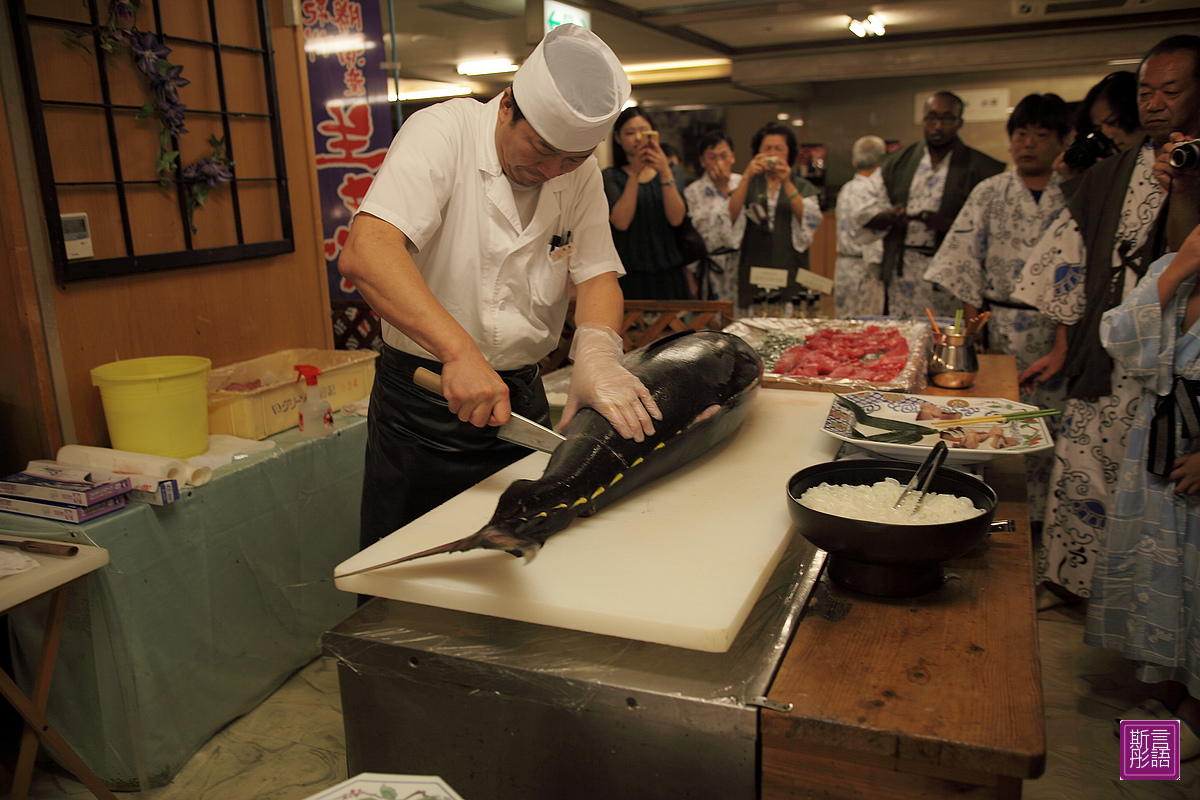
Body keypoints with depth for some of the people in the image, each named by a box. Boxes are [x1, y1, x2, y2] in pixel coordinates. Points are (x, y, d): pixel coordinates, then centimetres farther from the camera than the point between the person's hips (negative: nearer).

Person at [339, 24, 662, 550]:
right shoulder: (442, 133, -16)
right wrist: (459, 350, -40)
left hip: (522, 394, 5)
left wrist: (596, 350, -26)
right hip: (423, 395, -4)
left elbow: (597, 274, -3)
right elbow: (364, 254, -29)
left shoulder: (581, 174, 2)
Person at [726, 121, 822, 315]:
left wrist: (786, 183, -12)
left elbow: (811, 220, -6)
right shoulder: (749, 185, 15)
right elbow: (731, 215, -4)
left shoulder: (803, 187, 14)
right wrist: (746, 177, -13)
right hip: (753, 274, 0)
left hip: (789, 275, 0)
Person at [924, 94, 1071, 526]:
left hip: (1057, 327, 0)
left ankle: (1040, 515, 16)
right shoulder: (989, 193, 5)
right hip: (1000, 324, 0)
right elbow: (966, 263, 2)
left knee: (1049, 424, 2)